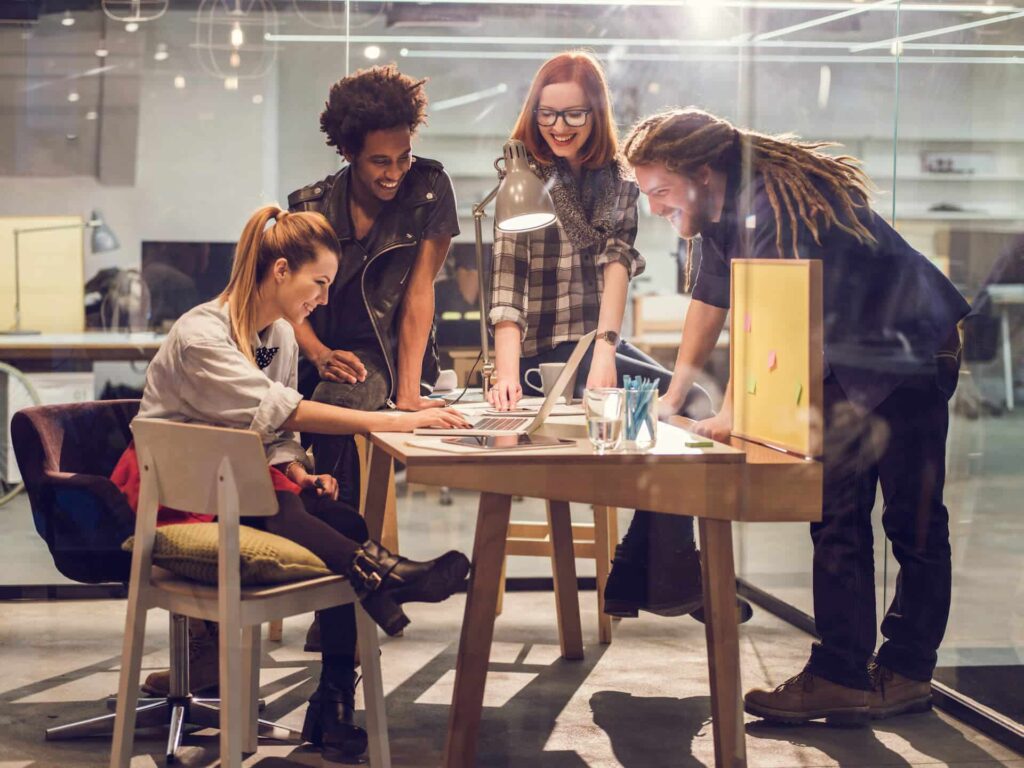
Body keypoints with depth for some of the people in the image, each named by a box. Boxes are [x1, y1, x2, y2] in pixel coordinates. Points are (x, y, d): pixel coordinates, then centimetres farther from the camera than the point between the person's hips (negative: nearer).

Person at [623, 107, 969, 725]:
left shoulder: (771, 202, -29)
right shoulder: (723, 212, 1)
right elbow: (712, 298, 12)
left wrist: (734, 413, -25)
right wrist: (675, 392, 11)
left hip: (909, 355, -9)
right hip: (844, 367, 9)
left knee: (913, 523, -2)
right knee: (837, 518, 4)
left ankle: (906, 674, 6)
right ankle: (841, 676, 5)